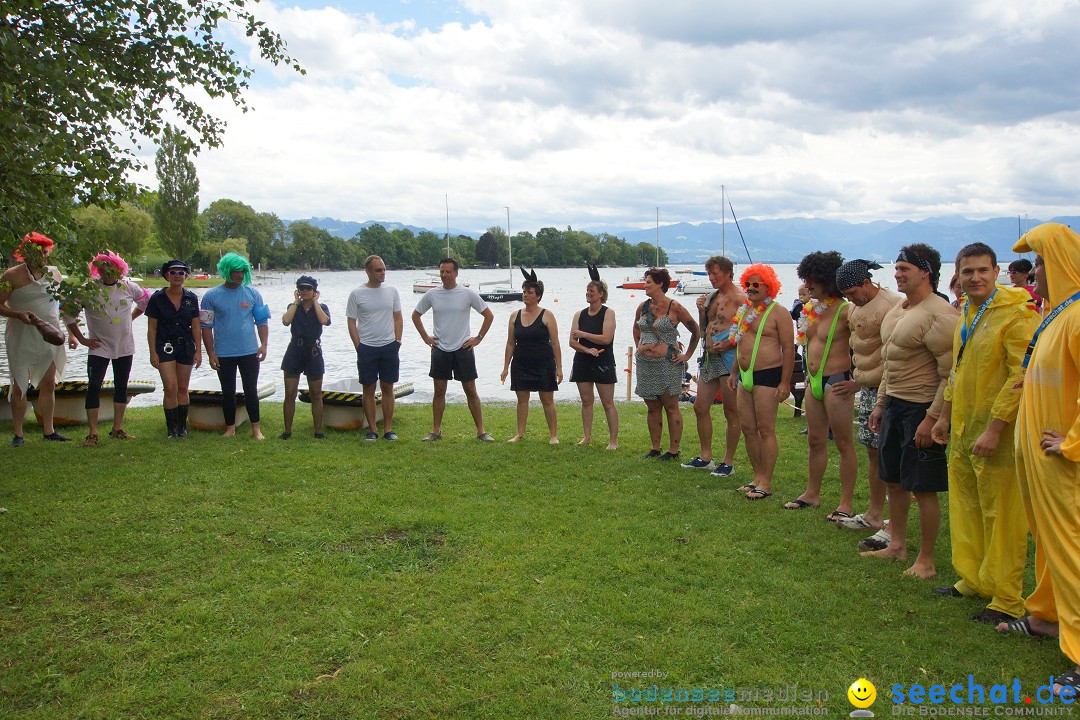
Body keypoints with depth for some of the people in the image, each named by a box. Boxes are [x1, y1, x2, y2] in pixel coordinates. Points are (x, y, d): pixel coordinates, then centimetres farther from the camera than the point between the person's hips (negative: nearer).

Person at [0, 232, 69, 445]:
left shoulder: (54, 273, 10)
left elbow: (62, 302, 21)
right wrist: (19, 315, -24)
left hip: (50, 336, 5)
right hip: (22, 338, -4)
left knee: (48, 383, 6)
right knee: (19, 385, -1)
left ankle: (48, 431, 13)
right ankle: (18, 434, 6)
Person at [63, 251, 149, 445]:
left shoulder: (128, 287, -1)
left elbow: (146, 300, 18)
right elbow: (69, 314, -1)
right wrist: (81, 339, -4)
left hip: (125, 347, 3)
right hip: (99, 348, -3)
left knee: (121, 387, 9)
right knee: (94, 387, -8)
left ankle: (117, 429, 19)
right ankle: (92, 433, -4)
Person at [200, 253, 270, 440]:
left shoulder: (252, 293, 2)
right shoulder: (212, 296, -2)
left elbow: (262, 321, 5)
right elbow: (206, 326, -1)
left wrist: (263, 344, -6)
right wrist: (211, 353, -5)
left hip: (249, 352, 0)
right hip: (224, 354, 0)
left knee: (251, 391, 5)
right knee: (228, 392, 10)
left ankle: (256, 428, 12)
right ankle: (230, 428, 21)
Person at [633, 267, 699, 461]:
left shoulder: (674, 308, -8)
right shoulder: (643, 307, 9)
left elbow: (696, 331, -3)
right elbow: (636, 329, 28)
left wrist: (687, 355, -3)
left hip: (667, 363, -6)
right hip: (645, 364, 6)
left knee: (671, 407, -1)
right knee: (653, 408, 11)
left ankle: (673, 450, 5)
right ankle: (655, 448, 19)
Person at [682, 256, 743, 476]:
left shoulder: (739, 299, -10)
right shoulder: (711, 297, 15)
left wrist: (728, 343, -27)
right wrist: (701, 310, 4)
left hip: (729, 359, -9)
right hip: (708, 358, 9)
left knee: (732, 412, 0)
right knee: (700, 407, 10)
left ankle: (728, 462, 7)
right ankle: (705, 457, 22)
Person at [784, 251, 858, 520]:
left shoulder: (845, 310, -16)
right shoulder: (812, 307, 9)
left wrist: (856, 379, -18)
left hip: (836, 383, -8)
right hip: (813, 382, 8)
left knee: (844, 443, 1)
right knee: (815, 440, 17)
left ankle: (845, 504, 8)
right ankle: (812, 493, 30)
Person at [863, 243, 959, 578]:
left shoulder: (938, 314, -18)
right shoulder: (898, 310, 13)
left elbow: (952, 374, -20)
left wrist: (932, 419, -23)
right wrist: (880, 403, 20)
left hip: (922, 409, -9)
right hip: (894, 405, 9)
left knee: (923, 488, -1)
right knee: (893, 479, 17)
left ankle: (926, 561, 11)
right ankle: (897, 544, 31)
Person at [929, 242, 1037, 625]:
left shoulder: (1016, 315, -15)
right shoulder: (966, 312, 13)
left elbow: (1022, 377, -20)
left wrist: (995, 428, -22)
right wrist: (945, 416, 21)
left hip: (996, 433, -8)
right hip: (963, 429, 9)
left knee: (1002, 517, 0)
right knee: (966, 510, 17)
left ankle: (1007, 599, 11)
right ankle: (973, 580, 32)